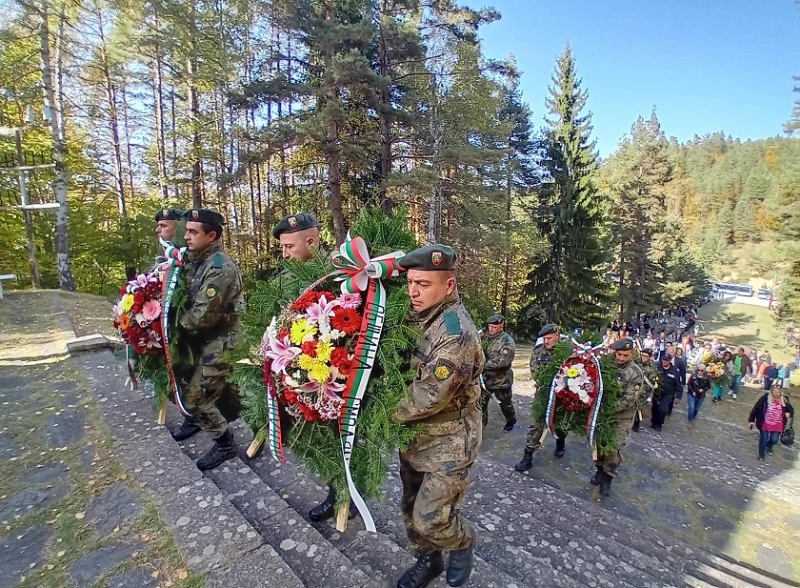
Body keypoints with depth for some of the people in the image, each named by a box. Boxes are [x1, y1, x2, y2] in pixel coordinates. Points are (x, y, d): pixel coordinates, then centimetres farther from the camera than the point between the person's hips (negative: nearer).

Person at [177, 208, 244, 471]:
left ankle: (225, 443, 16)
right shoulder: (197, 261, 7)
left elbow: (202, 316, -24)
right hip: (207, 340, 9)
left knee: (194, 398, -2)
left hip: (220, 342, -9)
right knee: (219, 387, 21)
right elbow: (189, 301, 15)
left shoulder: (220, 268, -23)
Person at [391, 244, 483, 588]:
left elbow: (430, 397, -27)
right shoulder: (417, 315, -2)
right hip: (415, 435, 8)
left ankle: (463, 543, 35)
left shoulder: (456, 333, -28)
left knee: (429, 518, 1)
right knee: (411, 508, 20)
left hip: (448, 441, -7)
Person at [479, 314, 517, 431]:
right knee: (481, 403, 5)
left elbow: (503, 361, -28)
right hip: (486, 378, 5)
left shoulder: (507, 341, -17)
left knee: (505, 404, 17)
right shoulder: (487, 338, 4)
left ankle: (511, 420, 43)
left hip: (501, 380, -5)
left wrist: (484, 364, -26)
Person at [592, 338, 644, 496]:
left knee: (614, 449, 2)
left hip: (622, 417, -3)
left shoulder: (636, 373, -14)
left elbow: (629, 400, -18)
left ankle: (608, 478, 20)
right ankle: (600, 470, 33)